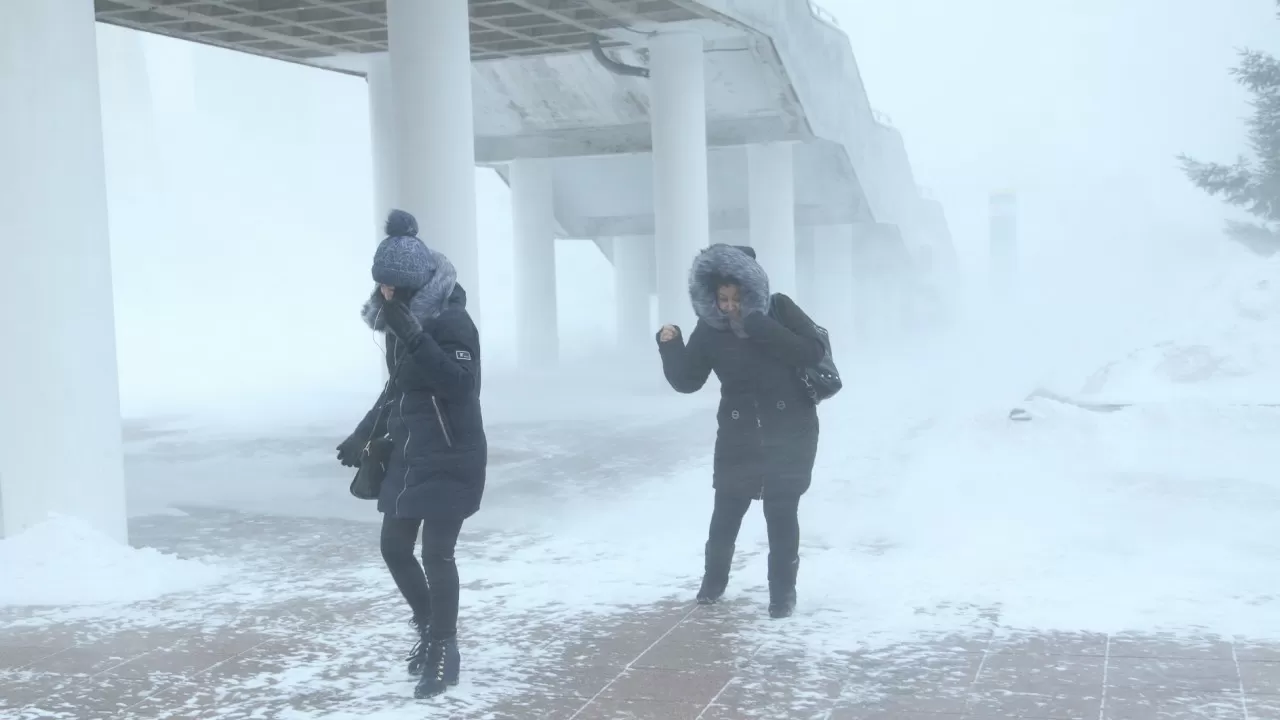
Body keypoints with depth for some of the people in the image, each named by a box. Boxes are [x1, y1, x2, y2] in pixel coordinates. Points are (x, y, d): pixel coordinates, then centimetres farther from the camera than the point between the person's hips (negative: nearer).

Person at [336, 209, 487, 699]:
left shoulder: (451, 320, -17)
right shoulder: (403, 320, 8)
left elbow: (459, 384, -30)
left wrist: (414, 336, -36)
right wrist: (365, 434, 18)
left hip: (451, 458, -8)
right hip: (408, 455, 8)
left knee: (436, 554, -7)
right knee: (394, 548, 12)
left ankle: (444, 651, 7)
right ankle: (429, 628, 32)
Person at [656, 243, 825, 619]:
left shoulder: (778, 308, -10)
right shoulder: (710, 328, -4)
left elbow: (814, 351, -21)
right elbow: (687, 381, -1)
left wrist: (761, 328, -28)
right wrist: (670, 347, -19)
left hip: (790, 430, -2)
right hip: (739, 434, 2)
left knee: (782, 511, 1)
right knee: (726, 508, 8)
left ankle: (783, 589, 17)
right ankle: (714, 578, 31)